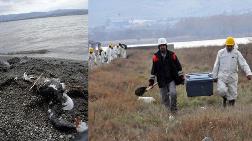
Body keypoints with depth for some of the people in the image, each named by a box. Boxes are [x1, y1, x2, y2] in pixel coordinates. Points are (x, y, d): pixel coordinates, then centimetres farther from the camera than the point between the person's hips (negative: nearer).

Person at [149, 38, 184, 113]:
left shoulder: (172, 55, -1)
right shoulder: (155, 57, -1)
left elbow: (178, 67, 6)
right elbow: (153, 69, 6)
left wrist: (181, 76, 2)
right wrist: (151, 80, 3)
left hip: (171, 79, -1)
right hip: (162, 81, 1)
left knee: (173, 93, -20)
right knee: (164, 98, 5)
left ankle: (173, 108, -2)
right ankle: (169, 109, 25)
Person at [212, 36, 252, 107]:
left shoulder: (237, 53, -3)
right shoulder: (221, 53, 0)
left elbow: (244, 64, -12)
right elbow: (216, 65, 5)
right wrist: (214, 76, 4)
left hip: (232, 77, 0)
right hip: (222, 76, 0)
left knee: (232, 94, 3)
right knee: (221, 90, -17)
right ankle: (225, 97, 17)